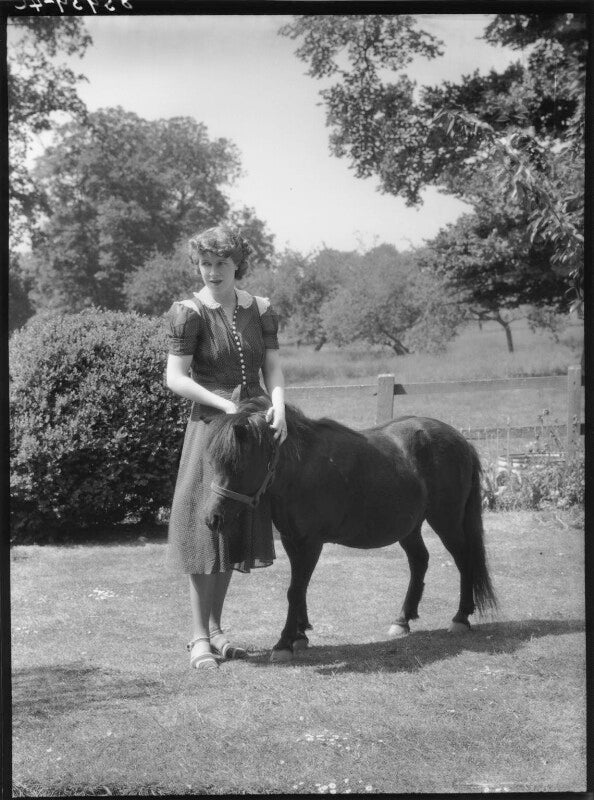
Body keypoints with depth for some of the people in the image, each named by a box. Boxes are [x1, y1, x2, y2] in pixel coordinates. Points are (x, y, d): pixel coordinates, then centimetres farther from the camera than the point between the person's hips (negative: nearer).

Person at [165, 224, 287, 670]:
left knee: (238, 527, 11)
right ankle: (200, 637, 5)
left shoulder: (261, 311, 5)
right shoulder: (189, 313, -9)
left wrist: (278, 405, -19)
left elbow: (273, 367, 0)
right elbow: (176, 378, -13)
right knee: (206, 526, -3)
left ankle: (216, 627, 24)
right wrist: (224, 404, -22)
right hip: (211, 422, -5)